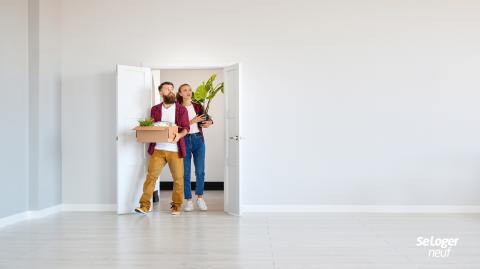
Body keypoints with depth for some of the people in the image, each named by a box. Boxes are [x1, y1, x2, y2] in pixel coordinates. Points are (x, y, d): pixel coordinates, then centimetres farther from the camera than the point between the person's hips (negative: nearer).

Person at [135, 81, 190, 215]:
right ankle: (145, 205, 2)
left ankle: (176, 205, 16)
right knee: (151, 175, -6)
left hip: (175, 150, -1)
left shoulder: (181, 109, 7)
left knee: (178, 178, 2)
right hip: (158, 149, 1)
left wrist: (179, 135, -19)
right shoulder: (155, 109, 13)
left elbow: (186, 127, 1)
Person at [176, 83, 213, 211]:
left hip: (198, 139, 2)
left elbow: (207, 119, 4)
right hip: (184, 140, -2)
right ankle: (188, 200, 14)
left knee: (200, 171, 0)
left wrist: (208, 122, -19)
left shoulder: (198, 106, 10)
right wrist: (192, 121, -17)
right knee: (185, 172, 1)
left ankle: (200, 198, 17)